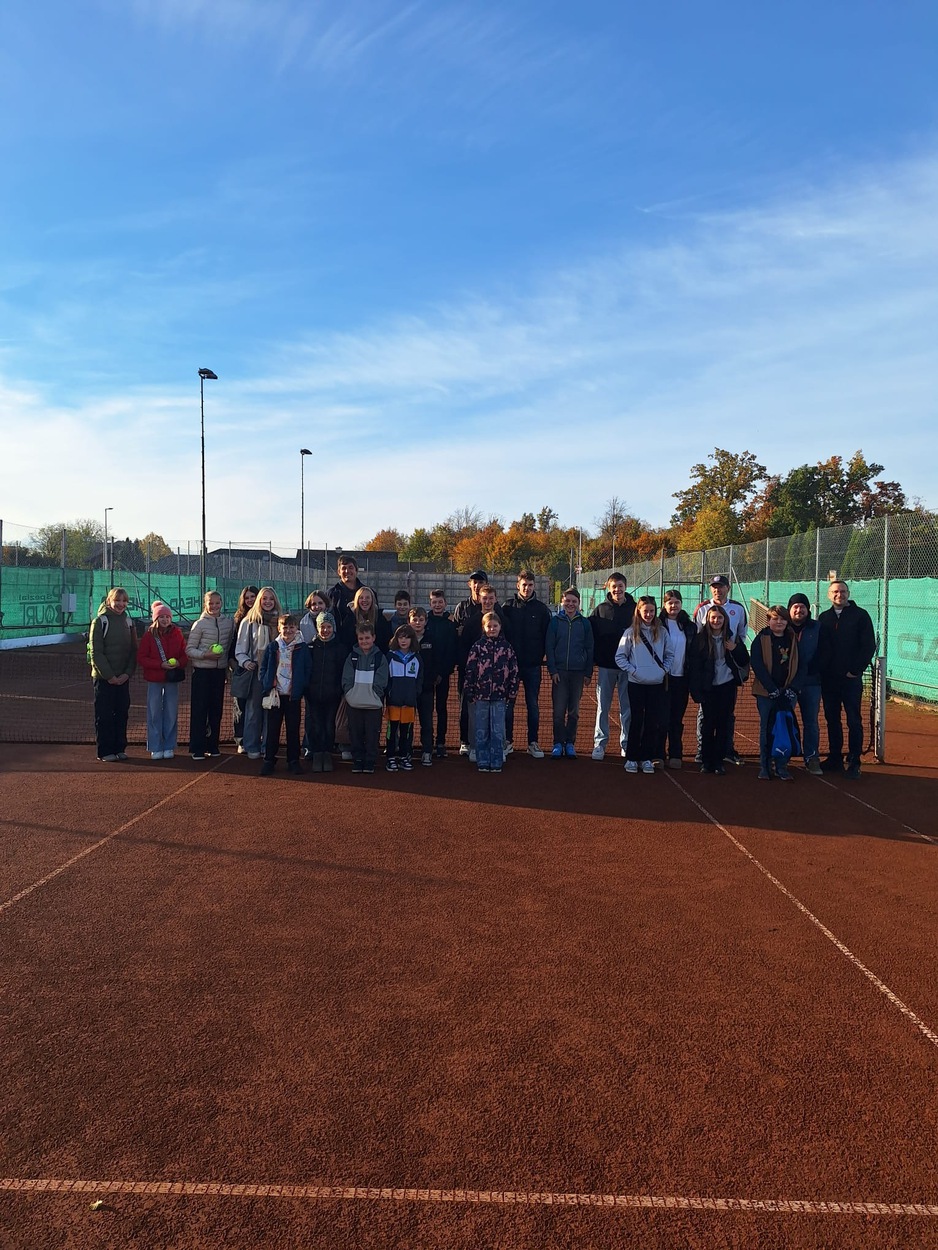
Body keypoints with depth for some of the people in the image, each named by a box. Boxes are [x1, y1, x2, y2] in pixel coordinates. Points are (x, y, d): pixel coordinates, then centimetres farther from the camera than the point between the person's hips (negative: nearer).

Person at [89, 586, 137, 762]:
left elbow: (133, 651, 9)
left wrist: (127, 673, -5)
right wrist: (109, 675, -14)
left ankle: (119, 748, 18)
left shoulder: (128, 622, 9)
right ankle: (105, 751, 8)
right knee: (104, 715, 1)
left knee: (122, 713, 8)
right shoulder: (100, 621, -6)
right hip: (103, 678, -5)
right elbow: (96, 653, -10)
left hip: (123, 678, 5)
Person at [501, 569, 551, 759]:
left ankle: (533, 743, 13)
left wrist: (541, 657, -2)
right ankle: (507, 741, 15)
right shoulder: (508, 607, 2)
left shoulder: (542, 609, 3)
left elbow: (546, 636, 5)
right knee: (508, 704, 5)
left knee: (533, 705, 5)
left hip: (533, 665, 0)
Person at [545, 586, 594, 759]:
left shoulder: (585, 623, 5)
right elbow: (549, 647, 1)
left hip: (578, 672, 1)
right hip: (559, 671, -1)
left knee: (574, 711, 7)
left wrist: (588, 673, 3)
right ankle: (558, 744, 7)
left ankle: (570, 743, 16)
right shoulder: (555, 621, 1)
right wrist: (552, 670, -7)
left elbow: (589, 649, 7)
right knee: (559, 710, -2)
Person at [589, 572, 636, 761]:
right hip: (606, 666, 0)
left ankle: (626, 744, 16)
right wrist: (595, 658, -3)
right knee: (603, 706, 5)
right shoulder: (600, 610, 3)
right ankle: (599, 743, 13)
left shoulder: (635, 609, 2)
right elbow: (590, 636, 5)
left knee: (627, 706, 6)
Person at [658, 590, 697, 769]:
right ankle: (659, 754, 6)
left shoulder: (690, 626, 8)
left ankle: (675, 755, 16)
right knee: (662, 718, -2)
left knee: (677, 719, 10)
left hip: (681, 678, 3)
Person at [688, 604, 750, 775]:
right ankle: (706, 761, 11)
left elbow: (744, 661, 8)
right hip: (708, 688, -2)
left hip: (727, 686, 2)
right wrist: (696, 690, -9)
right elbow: (693, 665, -4)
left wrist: (735, 649, -11)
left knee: (723, 724, 5)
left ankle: (718, 761, 12)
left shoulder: (732, 638, 4)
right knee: (708, 723, 1)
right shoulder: (700, 639, -4)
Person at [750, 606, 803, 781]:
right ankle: (764, 767, 10)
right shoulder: (761, 639, 0)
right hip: (766, 693, -2)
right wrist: (772, 689, -14)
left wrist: (792, 689, -7)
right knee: (766, 730, 3)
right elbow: (757, 665, -8)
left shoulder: (793, 640, 9)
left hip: (788, 693, 2)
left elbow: (800, 666, 6)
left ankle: (782, 767, 11)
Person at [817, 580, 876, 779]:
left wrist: (855, 670, -10)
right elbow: (817, 646, 13)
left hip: (851, 678, -4)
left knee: (854, 721, -1)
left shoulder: (860, 615, -1)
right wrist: (820, 669, 0)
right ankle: (835, 759, 18)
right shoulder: (823, 618, 12)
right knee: (832, 719, 10)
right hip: (827, 678, 4)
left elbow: (869, 646, -4)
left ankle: (854, 763, 4)